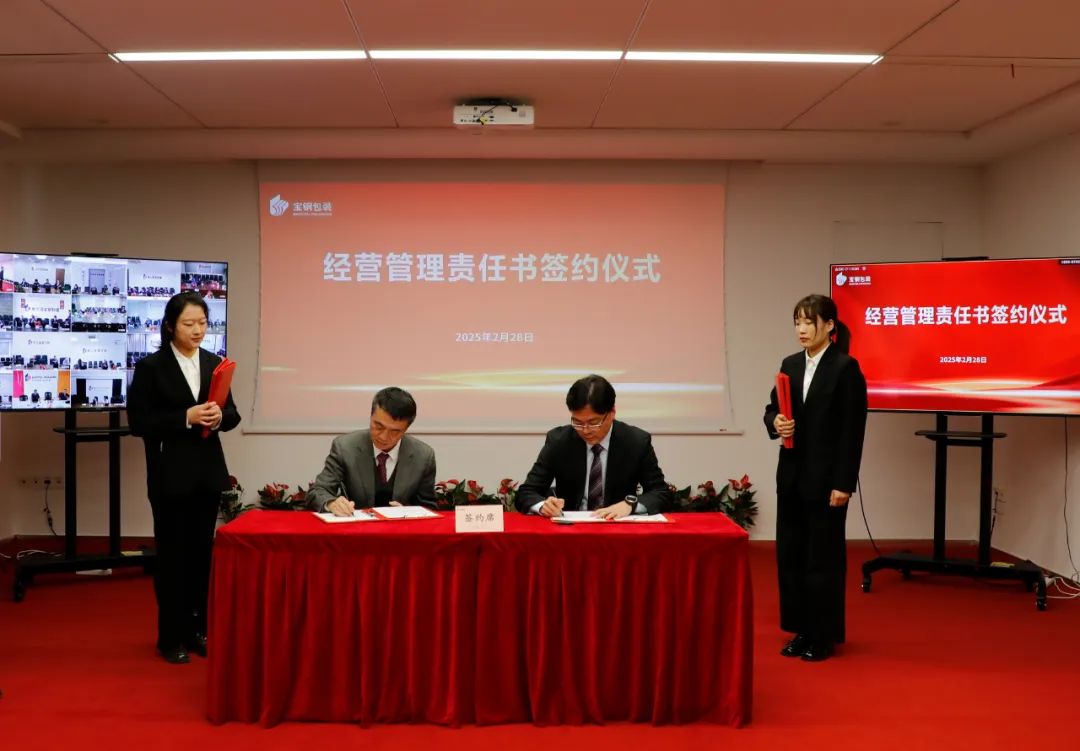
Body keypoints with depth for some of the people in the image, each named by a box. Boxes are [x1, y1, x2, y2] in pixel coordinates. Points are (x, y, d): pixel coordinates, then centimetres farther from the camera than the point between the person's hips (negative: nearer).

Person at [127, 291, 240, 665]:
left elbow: (232, 414, 9)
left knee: (202, 551, 11)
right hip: (170, 475, -4)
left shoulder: (214, 363, 6)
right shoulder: (150, 367, -7)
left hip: (208, 472, 4)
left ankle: (197, 628, 23)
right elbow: (139, 422, -11)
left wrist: (219, 416, -13)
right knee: (172, 553, 4)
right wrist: (186, 417, -20)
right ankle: (171, 635, 15)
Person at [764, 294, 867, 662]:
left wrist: (844, 483, -15)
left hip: (826, 477, -6)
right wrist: (775, 423, -11)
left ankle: (824, 635, 14)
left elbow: (853, 430, -12)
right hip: (791, 473, 6)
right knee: (790, 552, 9)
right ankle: (801, 631, 21)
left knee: (823, 556, 2)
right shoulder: (790, 364, 9)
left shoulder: (846, 368, -9)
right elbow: (771, 408, 14)